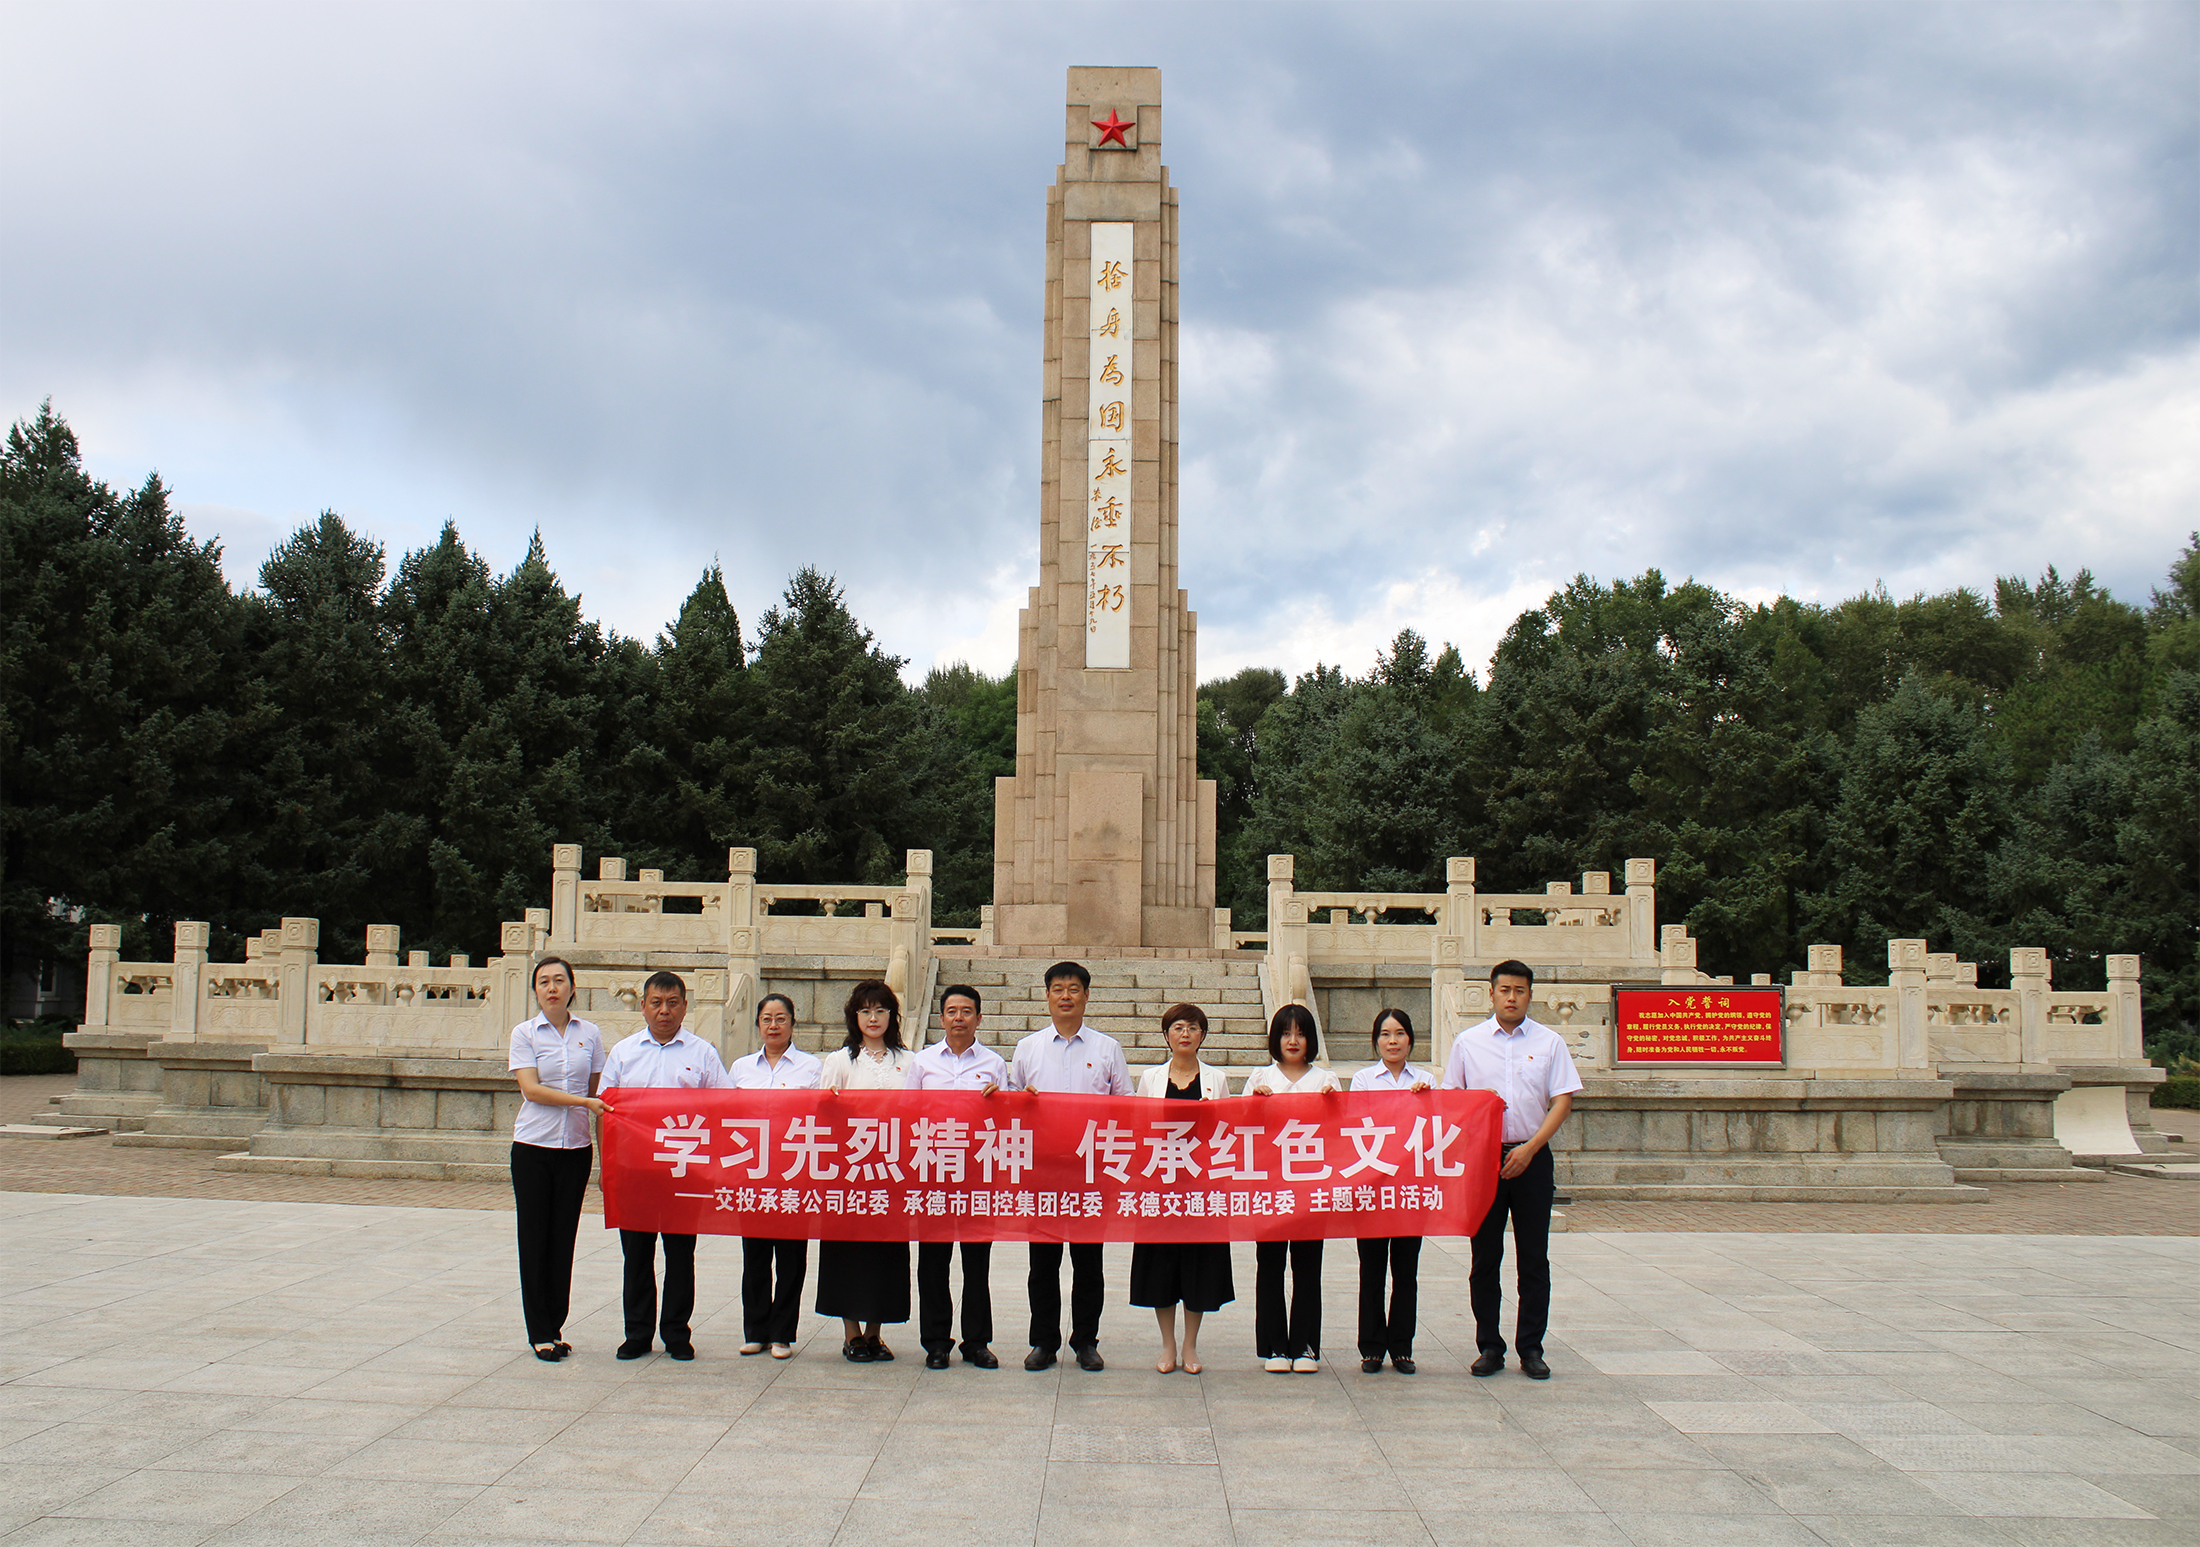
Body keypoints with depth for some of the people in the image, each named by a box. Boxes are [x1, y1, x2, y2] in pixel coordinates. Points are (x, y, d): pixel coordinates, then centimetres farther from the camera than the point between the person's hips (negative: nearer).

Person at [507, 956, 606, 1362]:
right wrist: (584, 1101, -19)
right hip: (533, 1146, -2)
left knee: (564, 1238, 6)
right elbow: (530, 1089, -11)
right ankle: (540, 1332, 8)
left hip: (576, 1146, 2)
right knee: (535, 1237, 1)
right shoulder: (525, 1033, -1)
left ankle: (555, 1327, 16)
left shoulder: (589, 1034, 6)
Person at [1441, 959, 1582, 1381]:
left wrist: (1530, 1148, -10)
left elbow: (1562, 1100, -1)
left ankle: (1530, 1348, 11)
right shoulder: (1468, 1042, 7)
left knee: (1533, 1258, 3)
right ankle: (1489, 1346, 12)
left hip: (1532, 1158, 0)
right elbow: (1450, 1099, 11)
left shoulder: (1549, 1042, 4)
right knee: (1485, 1257, 4)